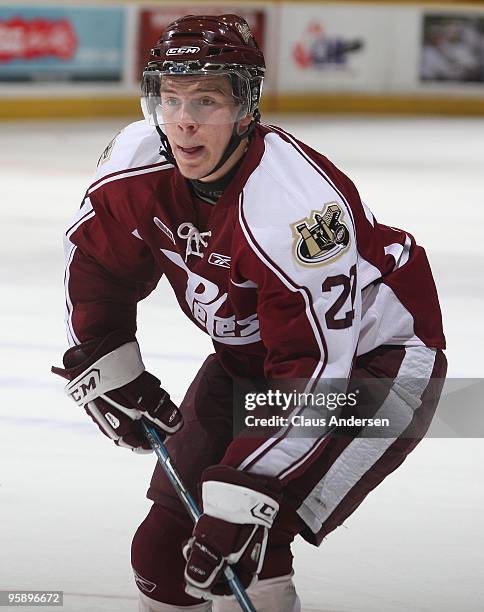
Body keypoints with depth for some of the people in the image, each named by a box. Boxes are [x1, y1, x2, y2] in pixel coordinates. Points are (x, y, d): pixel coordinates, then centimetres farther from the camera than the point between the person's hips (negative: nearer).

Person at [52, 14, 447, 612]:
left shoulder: (297, 209, -36)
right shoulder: (139, 164, -16)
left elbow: (315, 368, -38)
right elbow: (93, 256, 6)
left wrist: (244, 497, -41)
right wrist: (107, 370, 3)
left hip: (374, 354, -7)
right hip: (248, 355, 7)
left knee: (242, 543, -23)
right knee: (164, 547, 4)